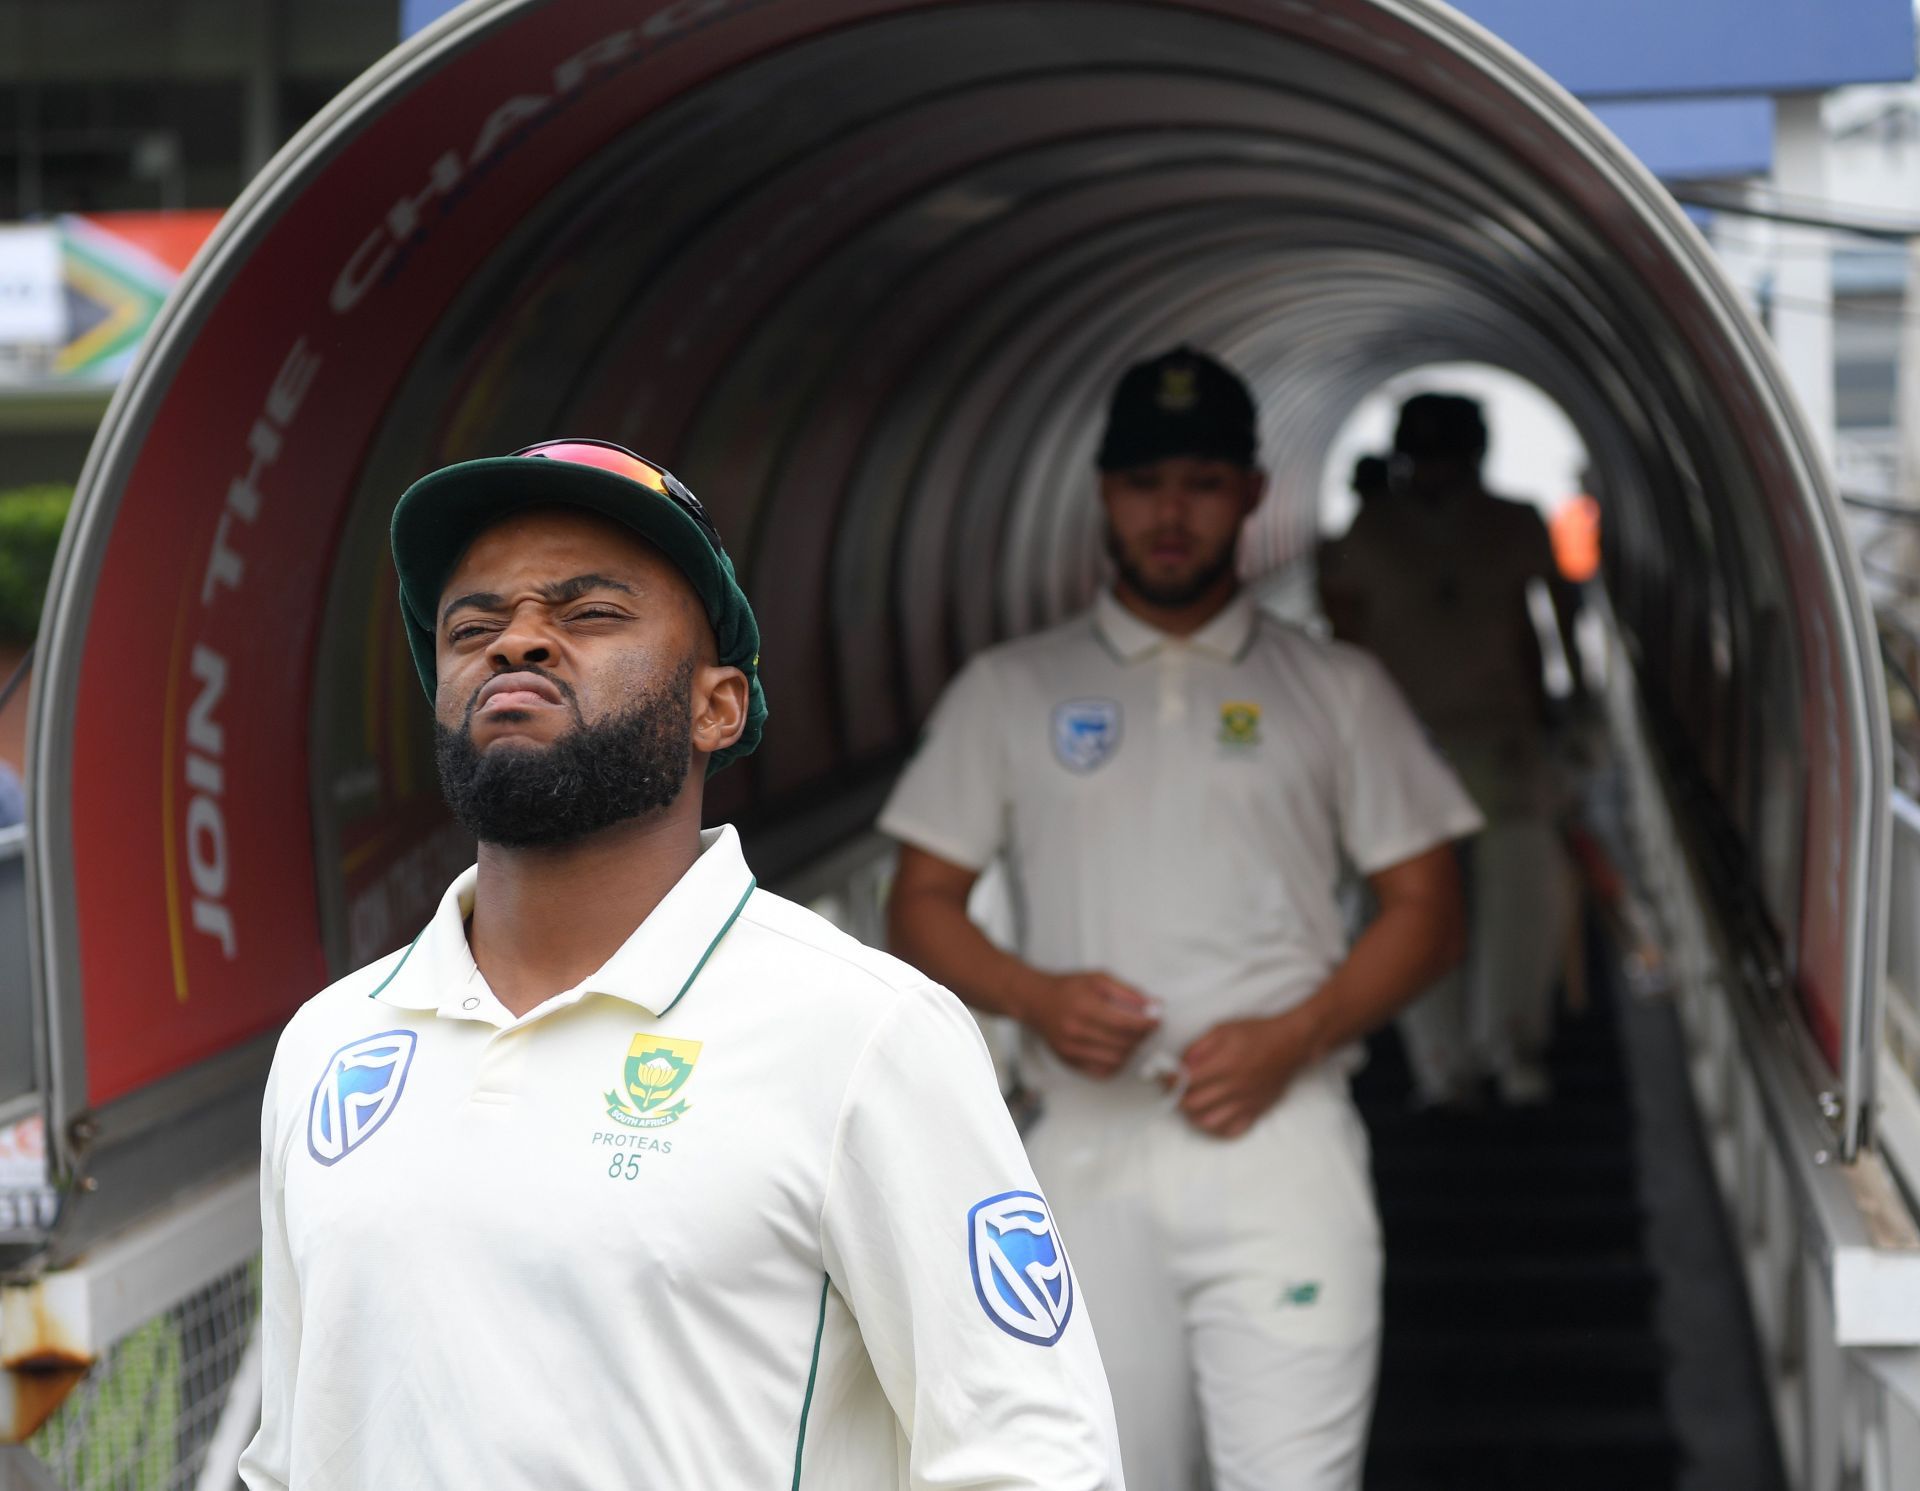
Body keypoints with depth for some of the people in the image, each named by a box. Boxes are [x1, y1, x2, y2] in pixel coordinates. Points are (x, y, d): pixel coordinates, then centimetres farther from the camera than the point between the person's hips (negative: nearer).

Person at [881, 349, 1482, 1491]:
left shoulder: (1337, 690, 10)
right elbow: (922, 905, 12)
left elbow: (1427, 911, 8)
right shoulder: (1010, 691, 12)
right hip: (1089, 1146, 2)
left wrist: (1293, 1036, -8)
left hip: (1279, 1133, -1)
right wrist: (1035, 998, -9)